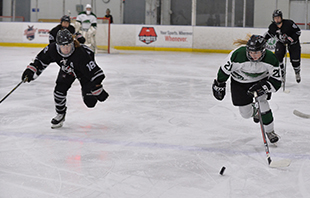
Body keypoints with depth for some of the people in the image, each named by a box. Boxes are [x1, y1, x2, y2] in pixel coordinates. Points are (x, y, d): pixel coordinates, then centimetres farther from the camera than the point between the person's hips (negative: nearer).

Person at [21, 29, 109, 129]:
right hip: (66, 70, 4)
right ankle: (60, 115, 17)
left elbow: (94, 72, -39)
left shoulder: (81, 54, -44)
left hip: (83, 71, -4)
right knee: (59, 90, -9)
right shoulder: (53, 49, -30)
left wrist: (97, 88, -37)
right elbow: (41, 60, -9)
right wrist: (31, 70, -15)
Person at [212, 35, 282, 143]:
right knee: (245, 113, 3)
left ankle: (270, 131, 0)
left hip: (260, 79, 0)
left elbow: (276, 81, -23)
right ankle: (254, 111, 42)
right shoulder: (238, 55, -35)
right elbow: (225, 69, -18)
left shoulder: (270, 59, -30)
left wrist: (262, 87, -39)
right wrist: (219, 85, -6)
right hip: (240, 82, 0)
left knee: (262, 101, -21)